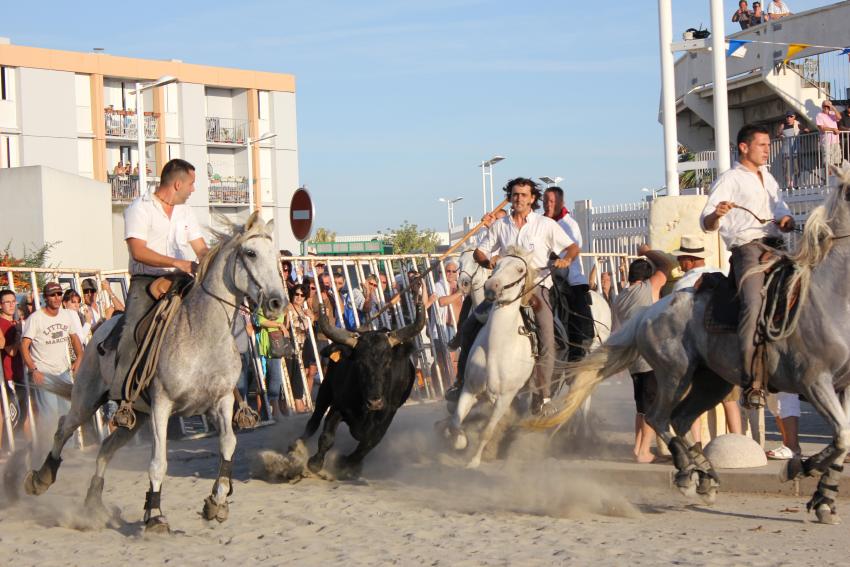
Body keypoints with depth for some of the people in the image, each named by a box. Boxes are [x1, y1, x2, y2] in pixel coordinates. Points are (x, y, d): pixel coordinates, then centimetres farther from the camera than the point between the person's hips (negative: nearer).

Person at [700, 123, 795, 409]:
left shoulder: (768, 178, 29)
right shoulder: (729, 179, 7)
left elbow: (781, 211, 25)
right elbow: (707, 223, -1)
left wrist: (786, 220, 0)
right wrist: (716, 213, -26)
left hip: (776, 246, 8)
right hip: (748, 248, -8)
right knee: (754, 305, -28)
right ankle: (752, 384, -35)